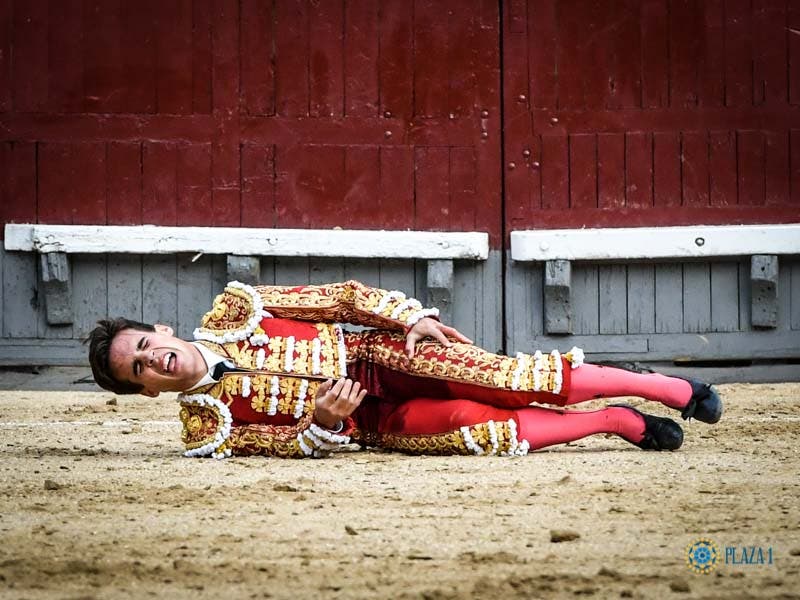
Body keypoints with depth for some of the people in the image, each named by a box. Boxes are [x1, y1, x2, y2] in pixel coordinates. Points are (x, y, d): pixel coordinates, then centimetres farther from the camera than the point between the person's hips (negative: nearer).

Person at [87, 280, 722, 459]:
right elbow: (290, 443, -3)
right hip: (369, 420, -1)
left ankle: (673, 388, -1)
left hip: (381, 352, 1)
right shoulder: (205, 429, -5)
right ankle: (619, 421, -1)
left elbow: (338, 297, 1)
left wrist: (413, 316, -10)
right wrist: (321, 423, -26)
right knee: (480, 427, -24)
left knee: (519, 380, -17)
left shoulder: (229, 313, -2)